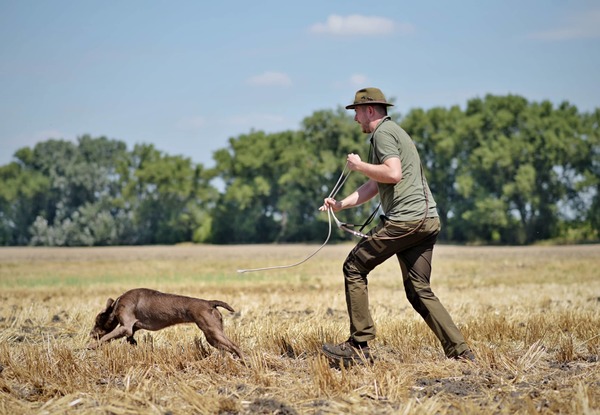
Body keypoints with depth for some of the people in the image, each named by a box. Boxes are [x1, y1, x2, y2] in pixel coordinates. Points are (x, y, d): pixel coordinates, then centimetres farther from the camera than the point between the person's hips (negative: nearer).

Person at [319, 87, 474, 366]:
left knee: (354, 268, 1)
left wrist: (359, 165, -7)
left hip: (404, 219, -10)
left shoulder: (383, 132, -4)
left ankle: (359, 347, 0)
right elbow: (374, 186, 27)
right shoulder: (393, 132, 27)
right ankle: (461, 353, 0)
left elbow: (393, 174, -21)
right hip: (427, 220, 10)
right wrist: (340, 204, 18)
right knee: (419, 290, 9)